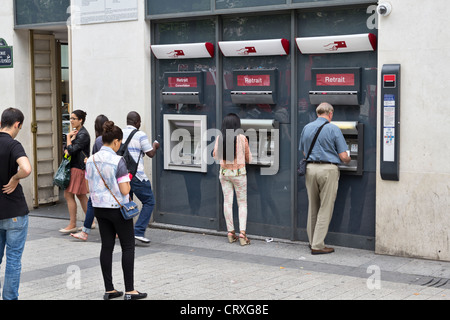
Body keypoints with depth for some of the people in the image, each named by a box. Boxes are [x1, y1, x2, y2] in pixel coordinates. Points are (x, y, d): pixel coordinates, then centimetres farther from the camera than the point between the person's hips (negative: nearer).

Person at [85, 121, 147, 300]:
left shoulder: (91, 160, 2)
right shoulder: (118, 161, -18)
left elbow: (90, 187, 9)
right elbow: (125, 190, -18)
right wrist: (128, 182, 0)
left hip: (99, 208, 6)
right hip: (117, 208, -6)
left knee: (107, 246, 11)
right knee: (128, 246, 4)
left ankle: (109, 290, 14)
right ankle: (129, 291, 5)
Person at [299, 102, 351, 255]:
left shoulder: (307, 128, 8)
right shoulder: (333, 129, -6)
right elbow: (343, 156, -7)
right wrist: (348, 159, 15)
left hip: (310, 168, 5)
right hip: (328, 169, -5)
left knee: (312, 207, 15)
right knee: (325, 208, 0)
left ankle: (312, 241, 24)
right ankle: (318, 245, -1)